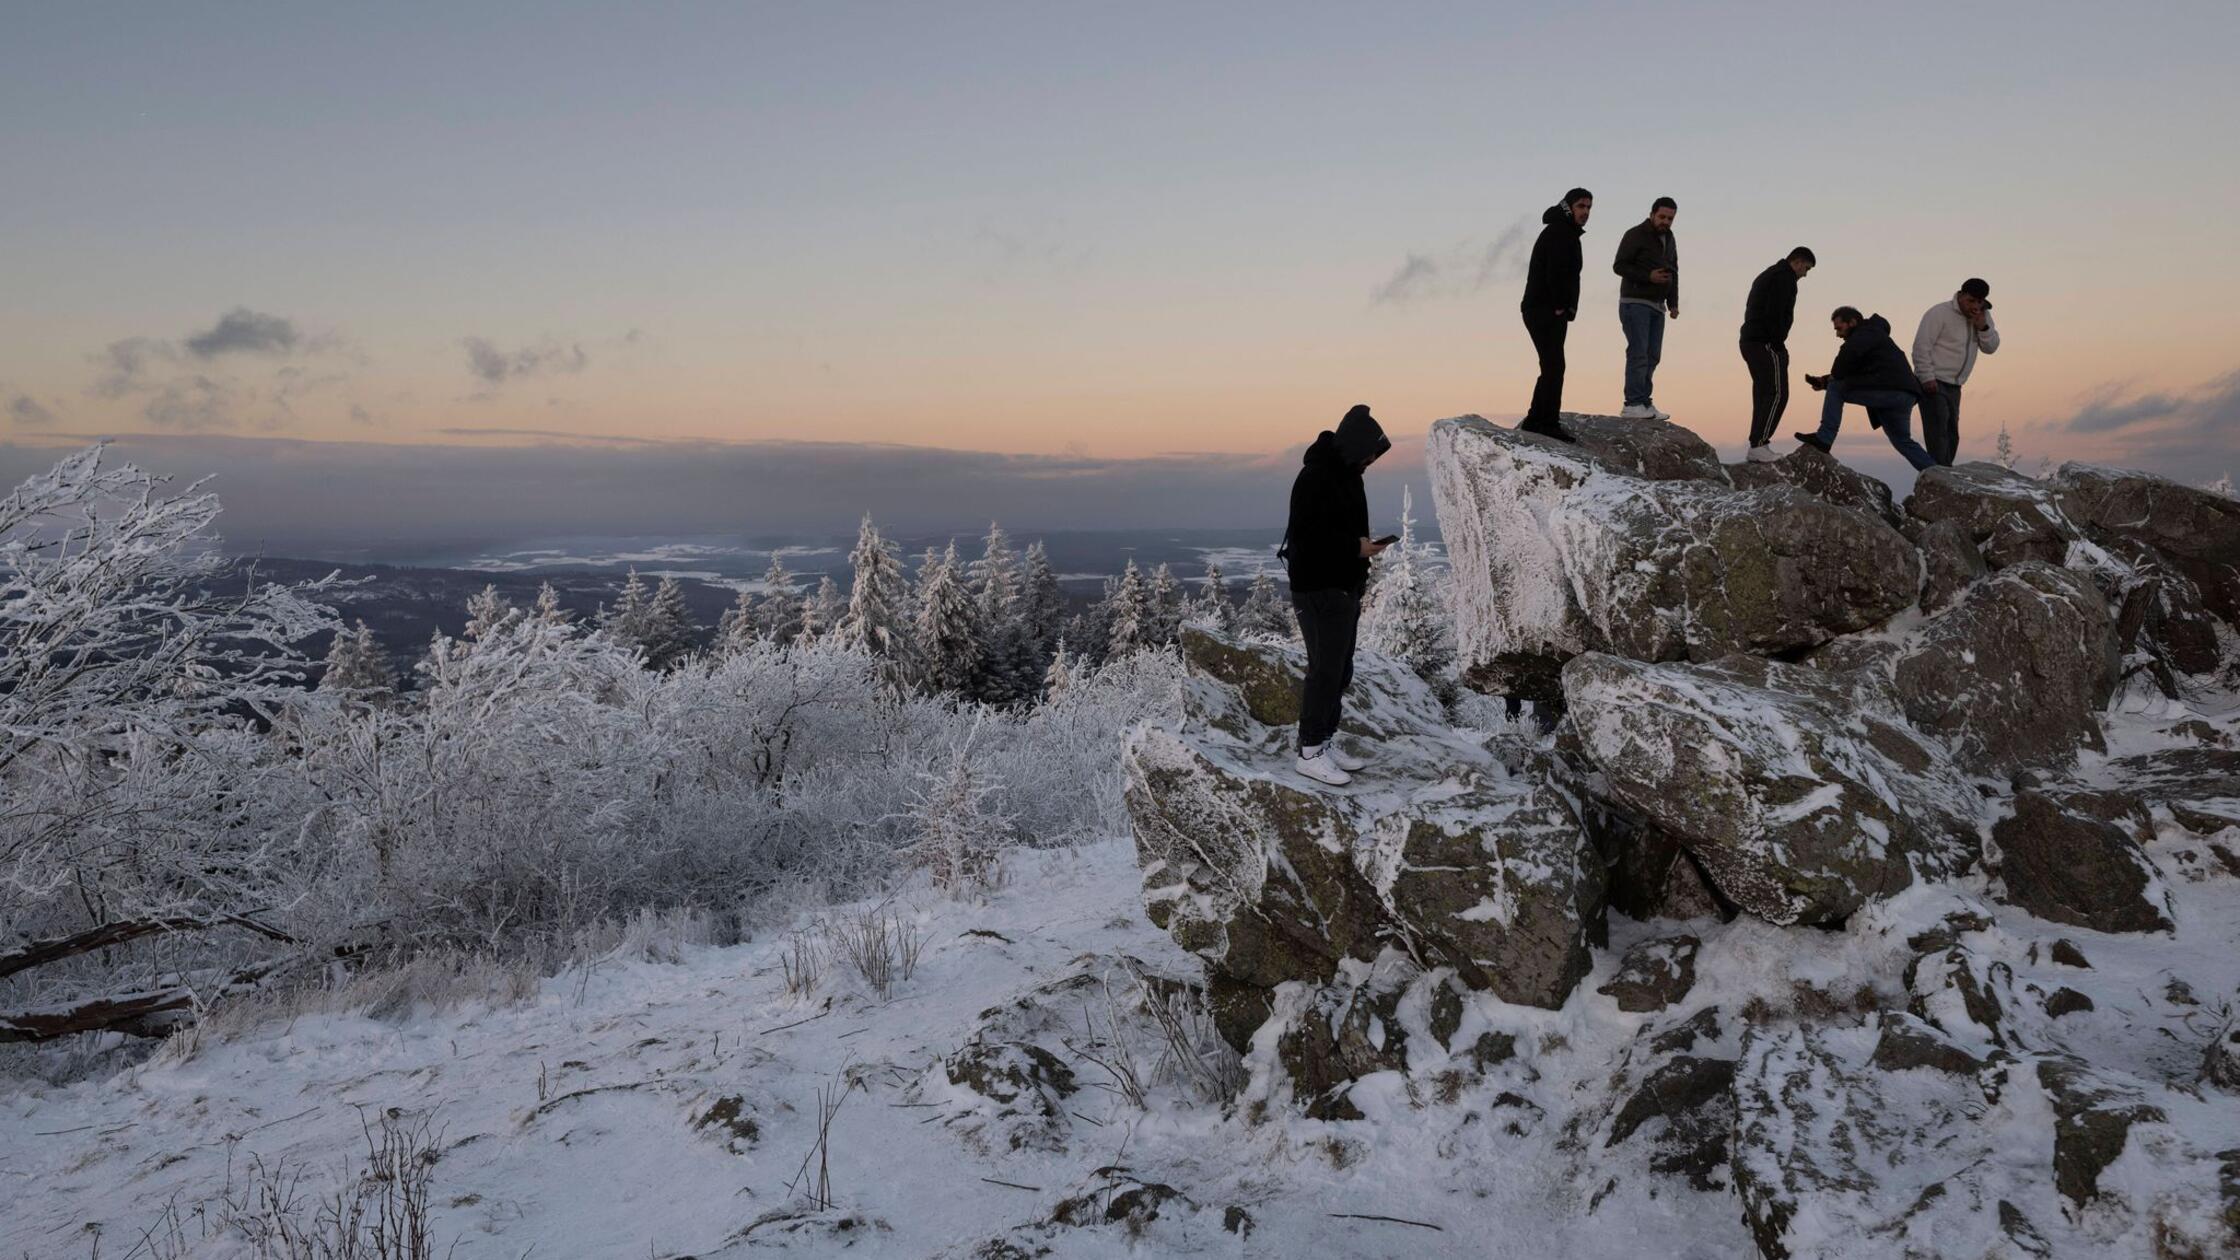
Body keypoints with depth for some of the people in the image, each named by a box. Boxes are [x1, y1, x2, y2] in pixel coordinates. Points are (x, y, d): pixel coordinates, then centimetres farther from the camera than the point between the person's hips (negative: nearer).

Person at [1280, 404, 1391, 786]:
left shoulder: (1345, 474, 13)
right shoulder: (1315, 479, -18)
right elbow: (1306, 537, -24)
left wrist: (1364, 545, 9)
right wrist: (1355, 548, -21)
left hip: (1343, 588, 10)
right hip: (1319, 592, -10)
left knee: (1341, 669, 13)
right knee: (1326, 671, -6)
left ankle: (1326, 743, 23)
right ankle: (1310, 753, 3)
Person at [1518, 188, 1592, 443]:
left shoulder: (1567, 233, 21)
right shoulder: (1558, 232, -12)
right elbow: (1555, 272, -23)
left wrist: (1567, 307, 12)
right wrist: (1560, 306, -16)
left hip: (1553, 313, 11)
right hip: (1544, 311, -11)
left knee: (1552, 367, 14)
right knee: (1554, 367, -13)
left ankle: (1534, 421, 18)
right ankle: (1549, 423, -14)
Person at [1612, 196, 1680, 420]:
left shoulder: (1669, 239, 15)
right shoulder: (1635, 235, -7)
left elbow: (1673, 272, 20)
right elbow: (1619, 265, -12)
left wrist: (1673, 303, 11)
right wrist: (1648, 277, -22)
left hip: (1657, 306, 7)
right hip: (1635, 302, -7)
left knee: (1653, 355, 3)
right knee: (1638, 353, -14)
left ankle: (1644, 402, 5)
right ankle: (1633, 403, -15)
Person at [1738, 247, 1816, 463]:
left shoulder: (1766, 276, 25)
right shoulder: (1784, 276, -6)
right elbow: (1774, 313, -19)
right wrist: (1778, 345, -16)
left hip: (1749, 342, 10)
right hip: (1765, 343, -10)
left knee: (1763, 393, 10)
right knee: (1777, 394, -11)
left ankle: (1757, 446, 6)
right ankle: (1758, 446, -18)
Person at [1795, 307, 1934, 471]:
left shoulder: (1868, 333, 0)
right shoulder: (1874, 334, 32)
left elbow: (1848, 353, -21)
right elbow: (1850, 373, 32)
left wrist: (1834, 376, -4)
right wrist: (1825, 381, 18)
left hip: (1889, 391, -10)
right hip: (1905, 397, 10)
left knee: (1835, 389, -4)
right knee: (1902, 440, 23)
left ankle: (1824, 439, -11)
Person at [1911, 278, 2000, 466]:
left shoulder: (1983, 317, 10)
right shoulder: (1939, 313, -11)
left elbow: (1991, 348, 7)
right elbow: (1921, 346, -15)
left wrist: (1983, 327, -12)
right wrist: (1927, 378, -21)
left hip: (1954, 386, 8)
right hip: (1933, 383, -8)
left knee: (1951, 434, 9)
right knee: (1938, 429, -16)